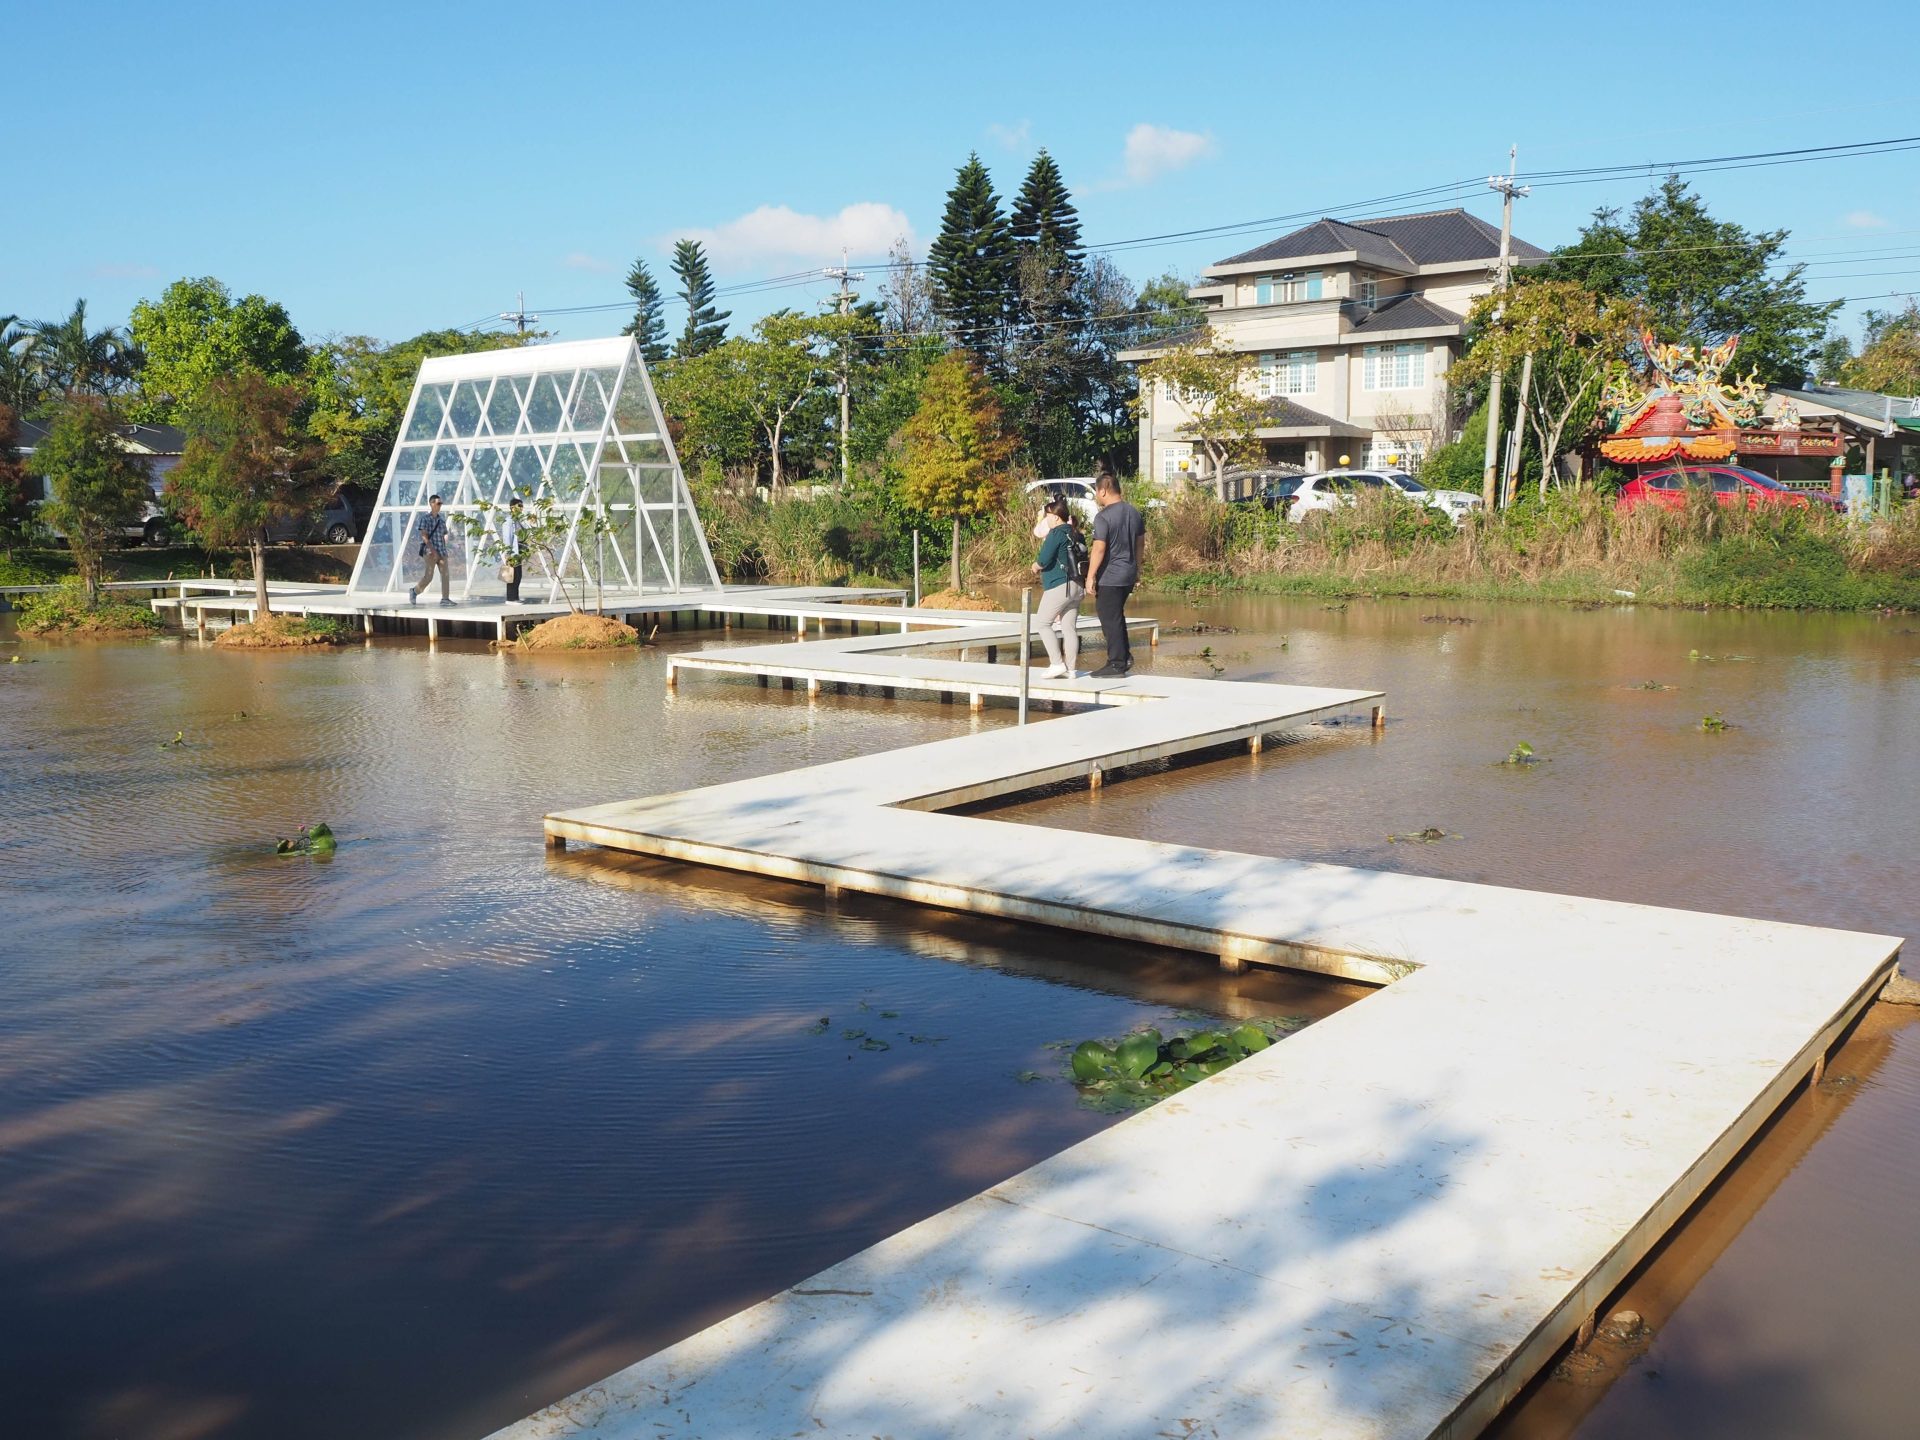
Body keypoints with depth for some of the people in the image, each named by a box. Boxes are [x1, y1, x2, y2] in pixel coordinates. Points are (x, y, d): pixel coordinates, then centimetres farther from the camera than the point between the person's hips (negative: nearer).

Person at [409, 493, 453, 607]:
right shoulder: (426, 519, -5)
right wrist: (433, 549, -20)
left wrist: (444, 549, 14)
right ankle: (414, 591, 16)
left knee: (445, 574, -5)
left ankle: (444, 599, -5)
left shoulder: (441, 519, 12)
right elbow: (424, 536, -13)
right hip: (430, 552, -6)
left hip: (441, 552, 6)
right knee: (428, 576, -6)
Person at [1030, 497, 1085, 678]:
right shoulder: (1075, 534, 13)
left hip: (1059, 586, -8)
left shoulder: (1056, 534, -12)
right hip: (1076, 586, 8)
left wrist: (1036, 566, 4)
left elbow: (1043, 560, -18)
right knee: (1069, 628, 8)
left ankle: (1057, 663, -5)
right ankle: (1070, 669, 8)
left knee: (1044, 624, 2)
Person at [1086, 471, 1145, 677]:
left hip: (1109, 577, -8)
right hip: (1129, 574, 8)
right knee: (1116, 615, 21)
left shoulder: (1103, 517, -16)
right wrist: (1137, 570, 24)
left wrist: (1090, 576, -15)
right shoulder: (1134, 513, 8)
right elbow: (1141, 544, 16)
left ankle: (1116, 664, 4)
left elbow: (1099, 549, -20)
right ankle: (1125, 656, 21)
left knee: (1110, 619, 0)